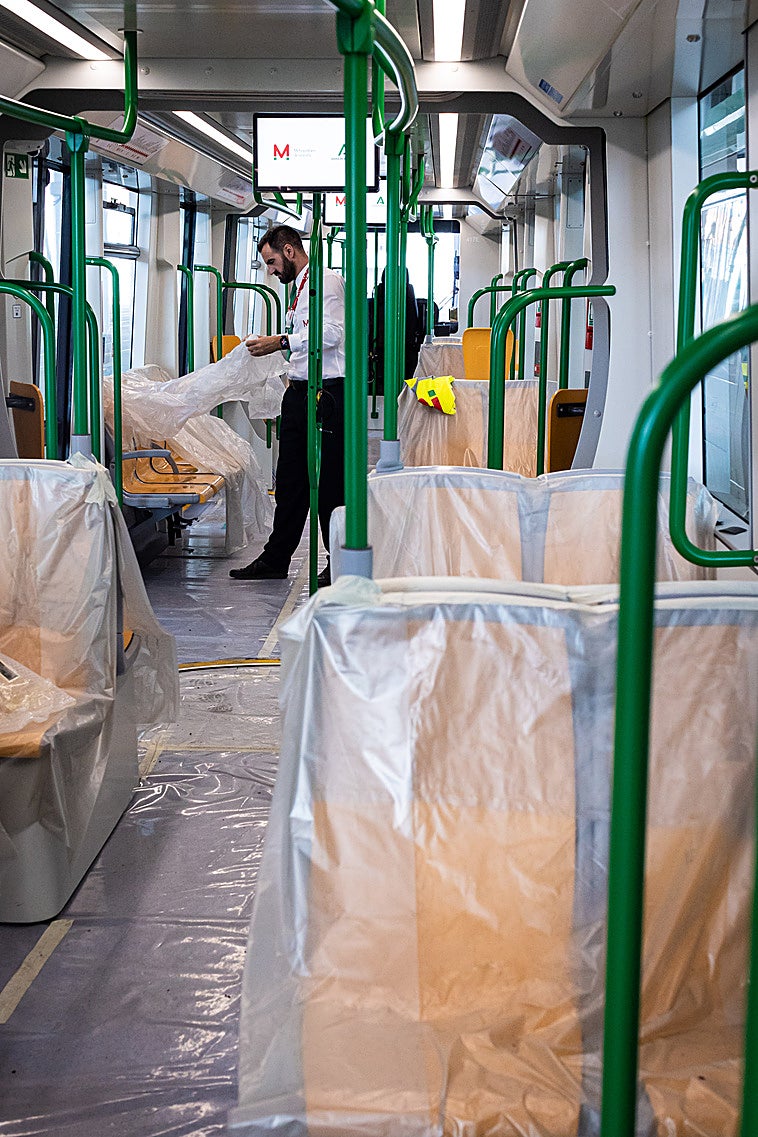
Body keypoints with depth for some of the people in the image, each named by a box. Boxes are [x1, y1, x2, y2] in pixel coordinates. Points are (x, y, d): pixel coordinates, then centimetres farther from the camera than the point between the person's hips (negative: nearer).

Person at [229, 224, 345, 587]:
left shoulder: (326, 280, -8)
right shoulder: (300, 287, 21)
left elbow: (331, 333, -21)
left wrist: (280, 342, -20)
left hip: (327, 394, -9)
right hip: (300, 392, 9)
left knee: (330, 483, -4)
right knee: (290, 481, 11)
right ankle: (275, 560, 17)